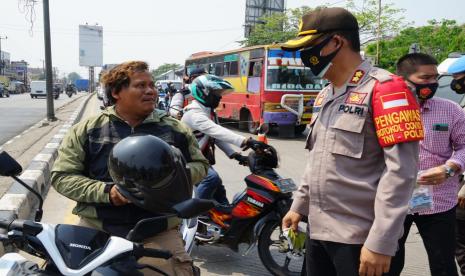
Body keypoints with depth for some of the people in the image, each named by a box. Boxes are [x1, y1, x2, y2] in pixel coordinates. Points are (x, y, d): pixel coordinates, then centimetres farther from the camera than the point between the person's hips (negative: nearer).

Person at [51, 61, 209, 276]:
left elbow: (200, 165, 16)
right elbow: (62, 176, 4)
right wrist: (105, 191, -12)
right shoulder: (87, 130, 6)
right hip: (96, 229, 0)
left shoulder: (174, 129, 9)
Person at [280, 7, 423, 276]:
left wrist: (381, 243, -21)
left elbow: (401, 171, -20)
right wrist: (299, 205, 20)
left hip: (358, 239, -7)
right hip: (317, 230, 8)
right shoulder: (325, 95, 13)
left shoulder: (384, 88, -13)